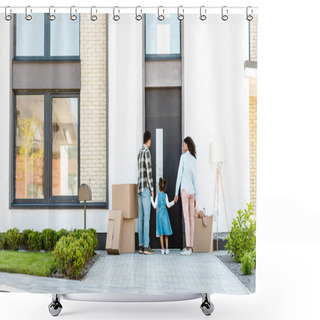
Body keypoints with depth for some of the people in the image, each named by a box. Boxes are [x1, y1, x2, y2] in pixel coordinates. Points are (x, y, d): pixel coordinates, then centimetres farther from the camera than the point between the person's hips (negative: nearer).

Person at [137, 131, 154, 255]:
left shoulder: (139, 153, 19)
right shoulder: (147, 152, -10)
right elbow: (149, 171, -16)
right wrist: (152, 189, -12)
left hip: (140, 188, 9)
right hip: (145, 188, -9)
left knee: (141, 217, 7)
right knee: (146, 217, -9)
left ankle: (141, 245, 8)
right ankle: (146, 246, -10)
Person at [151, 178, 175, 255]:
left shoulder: (157, 195, 0)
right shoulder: (165, 195, -2)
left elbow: (155, 206, 0)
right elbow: (168, 205, -7)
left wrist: (151, 198, 9)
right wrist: (174, 201, -2)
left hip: (159, 214, 0)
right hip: (165, 214, 0)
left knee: (161, 233, 2)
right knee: (166, 233, 5)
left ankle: (162, 249, -3)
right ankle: (167, 249, 2)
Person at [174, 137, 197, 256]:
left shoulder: (183, 157, -5)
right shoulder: (194, 160, 13)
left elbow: (179, 175, -7)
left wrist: (176, 193, -4)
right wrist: (195, 197, 21)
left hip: (185, 190, -6)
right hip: (192, 191, 6)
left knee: (187, 218, -9)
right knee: (191, 218, 7)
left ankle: (188, 248, -11)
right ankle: (190, 246, 10)